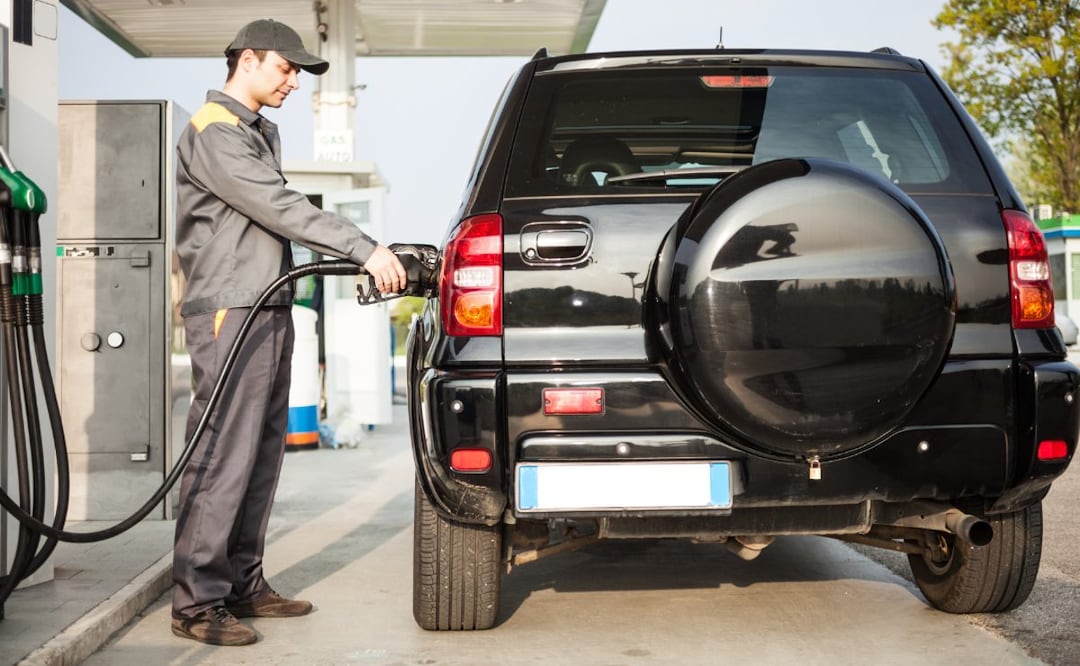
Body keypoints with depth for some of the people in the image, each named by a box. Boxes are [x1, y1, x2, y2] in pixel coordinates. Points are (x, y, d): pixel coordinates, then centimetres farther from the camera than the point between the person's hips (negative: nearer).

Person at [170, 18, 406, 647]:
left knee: (262, 457, 11)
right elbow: (281, 207, -18)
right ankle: (197, 601, -4)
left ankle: (243, 583, 18)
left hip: (271, 312, 10)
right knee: (223, 458, -9)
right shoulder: (213, 131, -9)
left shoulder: (264, 132, 22)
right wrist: (366, 249, -19)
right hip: (230, 312, -10)